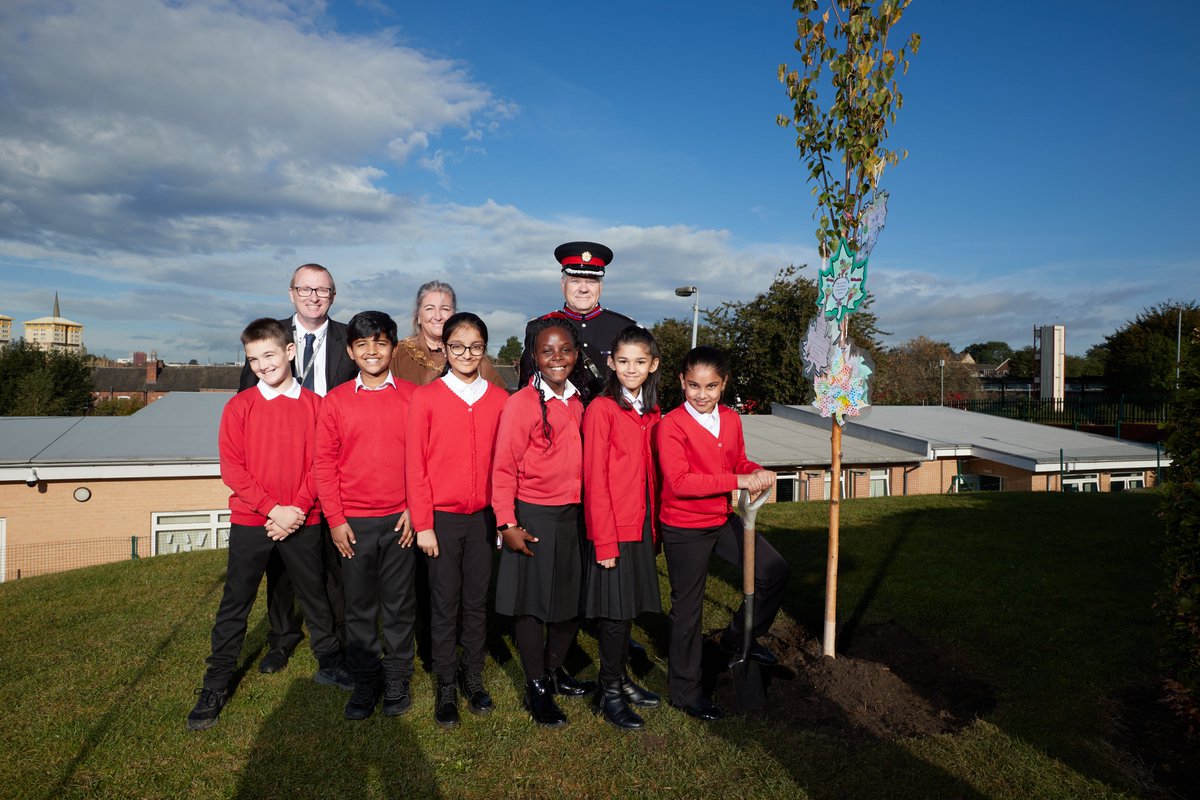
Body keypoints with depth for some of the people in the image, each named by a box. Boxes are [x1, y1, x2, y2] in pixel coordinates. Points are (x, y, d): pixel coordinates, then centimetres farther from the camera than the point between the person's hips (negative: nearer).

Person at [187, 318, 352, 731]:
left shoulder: (314, 404, -1)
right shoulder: (239, 406, -2)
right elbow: (232, 468, -7)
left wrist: (298, 508, -14)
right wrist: (272, 508, -15)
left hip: (302, 521, 1)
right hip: (250, 521, -1)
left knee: (315, 595, 14)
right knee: (235, 603, 6)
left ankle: (330, 664, 31)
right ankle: (216, 685, 19)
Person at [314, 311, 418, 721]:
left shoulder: (413, 397, 0)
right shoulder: (335, 401, 2)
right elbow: (324, 464, 2)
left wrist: (415, 509, -6)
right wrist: (335, 520, -3)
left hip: (400, 520, -1)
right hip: (353, 522, 1)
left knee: (399, 603, 9)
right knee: (359, 606, 10)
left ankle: (397, 679, 23)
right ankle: (364, 682, 24)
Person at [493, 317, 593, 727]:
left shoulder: (577, 403, 6)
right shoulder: (522, 403, -12)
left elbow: (578, 462, 11)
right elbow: (504, 469, -11)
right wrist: (508, 524, -14)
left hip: (571, 516, 6)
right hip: (532, 518, -6)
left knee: (572, 599, 15)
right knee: (531, 602, 7)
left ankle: (554, 671, 36)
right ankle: (536, 688, 23)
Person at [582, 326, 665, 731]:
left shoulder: (651, 412, 9)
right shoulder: (601, 409, -12)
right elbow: (595, 480, -14)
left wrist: (653, 524, 8)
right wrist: (605, 540, -15)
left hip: (642, 525, 7)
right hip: (612, 529, -6)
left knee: (632, 606, 16)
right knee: (615, 611, 2)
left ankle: (620, 677, 32)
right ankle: (609, 692, 18)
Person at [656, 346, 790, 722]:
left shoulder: (731, 419, 2)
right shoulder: (671, 425, -18)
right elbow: (679, 481, -27)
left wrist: (757, 472, -9)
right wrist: (737, 480, -29)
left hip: (723, 520, 6)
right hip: (685, 529, -6)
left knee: (774, 571, 7)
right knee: (688, 609, 6)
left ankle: (739, 637, 29)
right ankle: (684, 691, 25)